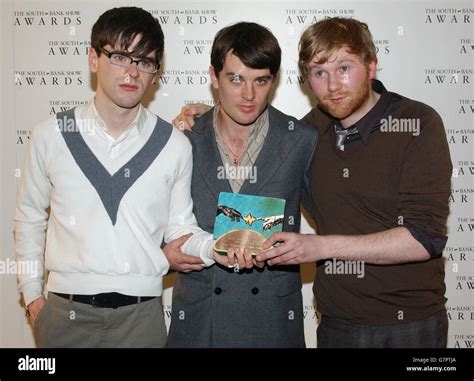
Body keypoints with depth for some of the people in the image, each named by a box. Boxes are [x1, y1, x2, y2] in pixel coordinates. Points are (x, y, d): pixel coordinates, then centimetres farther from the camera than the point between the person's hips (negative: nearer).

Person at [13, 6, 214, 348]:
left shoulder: (175, 146, -2)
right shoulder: (51, 136, -2)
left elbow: (179, 227, 4)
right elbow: (29, 218, 9)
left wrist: (216, 247, -15)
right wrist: (33, 295, 8)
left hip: (141, 316, 0)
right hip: (66, 313, 0)